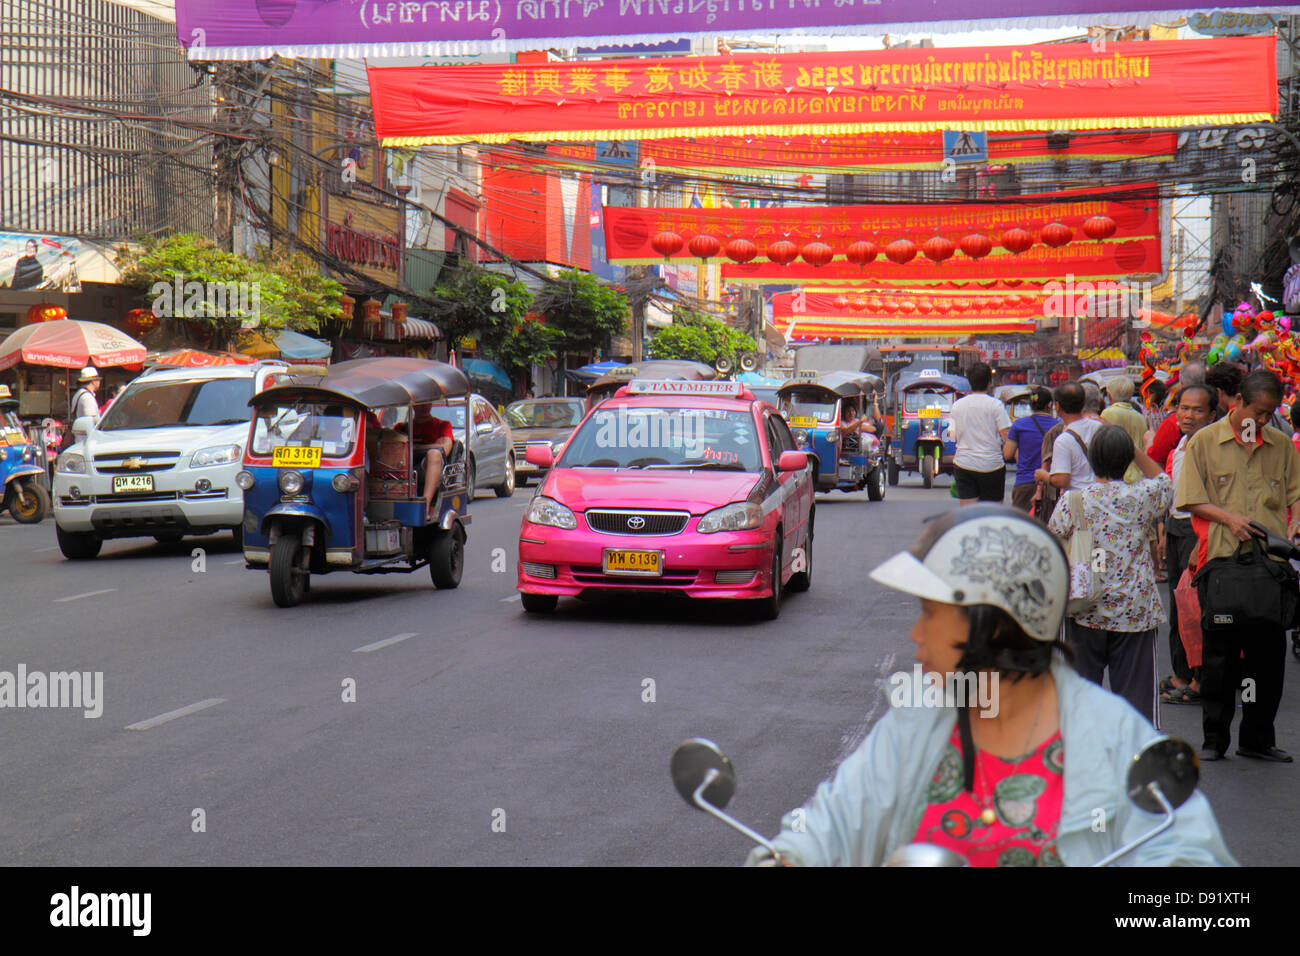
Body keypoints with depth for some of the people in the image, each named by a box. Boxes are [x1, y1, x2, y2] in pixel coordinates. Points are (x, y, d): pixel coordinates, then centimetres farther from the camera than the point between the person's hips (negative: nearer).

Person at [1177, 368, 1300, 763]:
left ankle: (1257, 737, 16)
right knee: (1219, 653, -1)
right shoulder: (1205, 442, 4)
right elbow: (1192, 500, 1)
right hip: (1222, 557, -3)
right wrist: (1228, 518, -13)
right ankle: (1214, 738, 9)